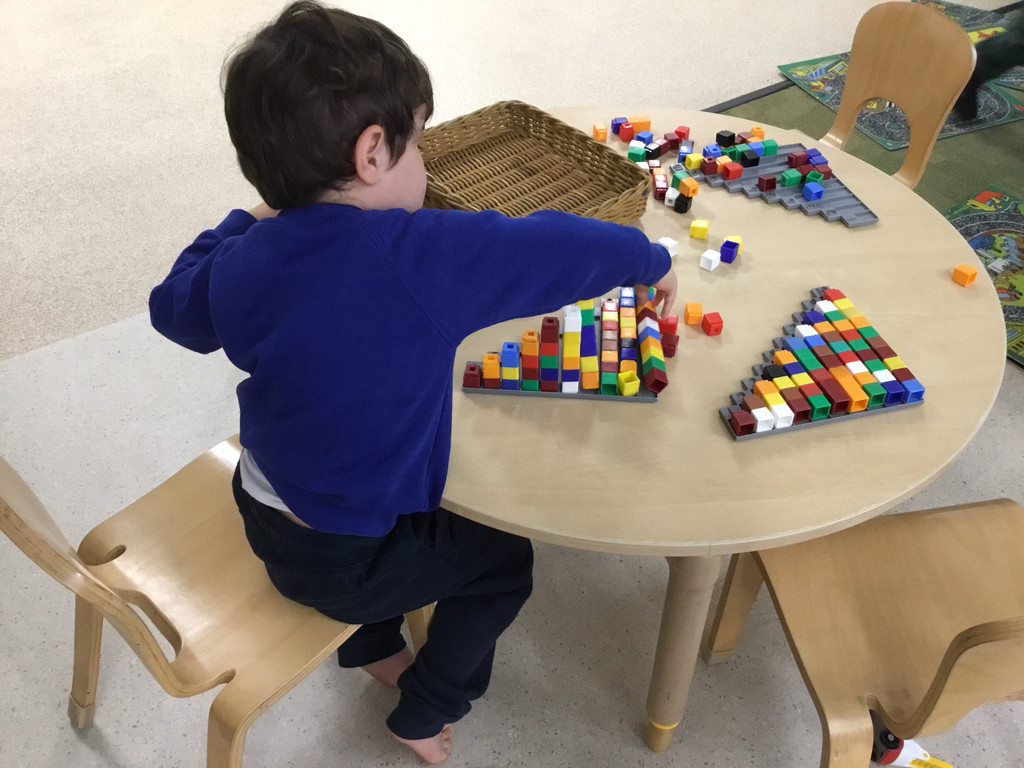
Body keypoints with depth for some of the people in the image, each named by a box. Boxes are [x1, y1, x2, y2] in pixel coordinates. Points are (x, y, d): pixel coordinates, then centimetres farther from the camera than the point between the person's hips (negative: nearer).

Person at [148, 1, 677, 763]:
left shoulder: (244, 259, -11)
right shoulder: (425, 254, -30)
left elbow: (175, 308, 10)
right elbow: (567, 248, -22)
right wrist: (649, 260, -3)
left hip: (261, 516, 6)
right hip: (343, 562, -6)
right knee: (504, 557, 18)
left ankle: (373, 646, 52)